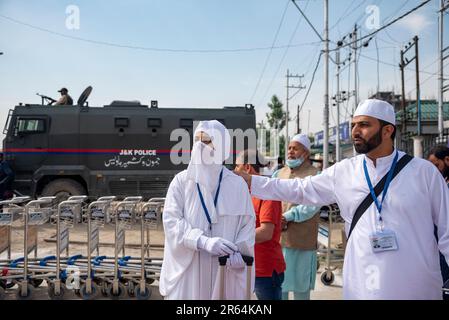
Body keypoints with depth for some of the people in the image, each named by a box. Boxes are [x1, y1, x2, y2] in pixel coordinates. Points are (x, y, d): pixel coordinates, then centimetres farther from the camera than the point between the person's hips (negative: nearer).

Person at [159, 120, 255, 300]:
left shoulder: (237, 184, 0)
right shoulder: (181, 181, -2)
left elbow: (248, 223, 4)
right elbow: (171, 220, -9)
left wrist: (239, 251, -13)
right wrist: (204, 241, -23)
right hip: (188, 269, 0)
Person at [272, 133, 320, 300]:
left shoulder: (314, 175, -2)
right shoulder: (278, 174, 14)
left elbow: (311, 205, -14)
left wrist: (287, 217, -20)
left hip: (302, 241, -4)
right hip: (277, 238, 5)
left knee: (300, 286, 8)